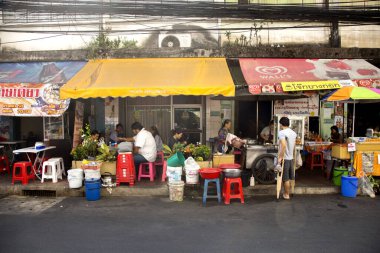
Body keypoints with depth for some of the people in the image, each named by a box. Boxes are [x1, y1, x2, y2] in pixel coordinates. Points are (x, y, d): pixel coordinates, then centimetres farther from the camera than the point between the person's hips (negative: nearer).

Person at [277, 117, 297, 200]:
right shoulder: (293, 133, 9)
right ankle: (288, 192, 26)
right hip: (291, 157, 8)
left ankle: (286, 194, 11)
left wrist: (280, 157, -24)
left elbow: (283, 145, -28)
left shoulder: (282, 132, -17)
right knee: (289, 177, 16)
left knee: (285, 178, 2)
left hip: (284, 158, -8)